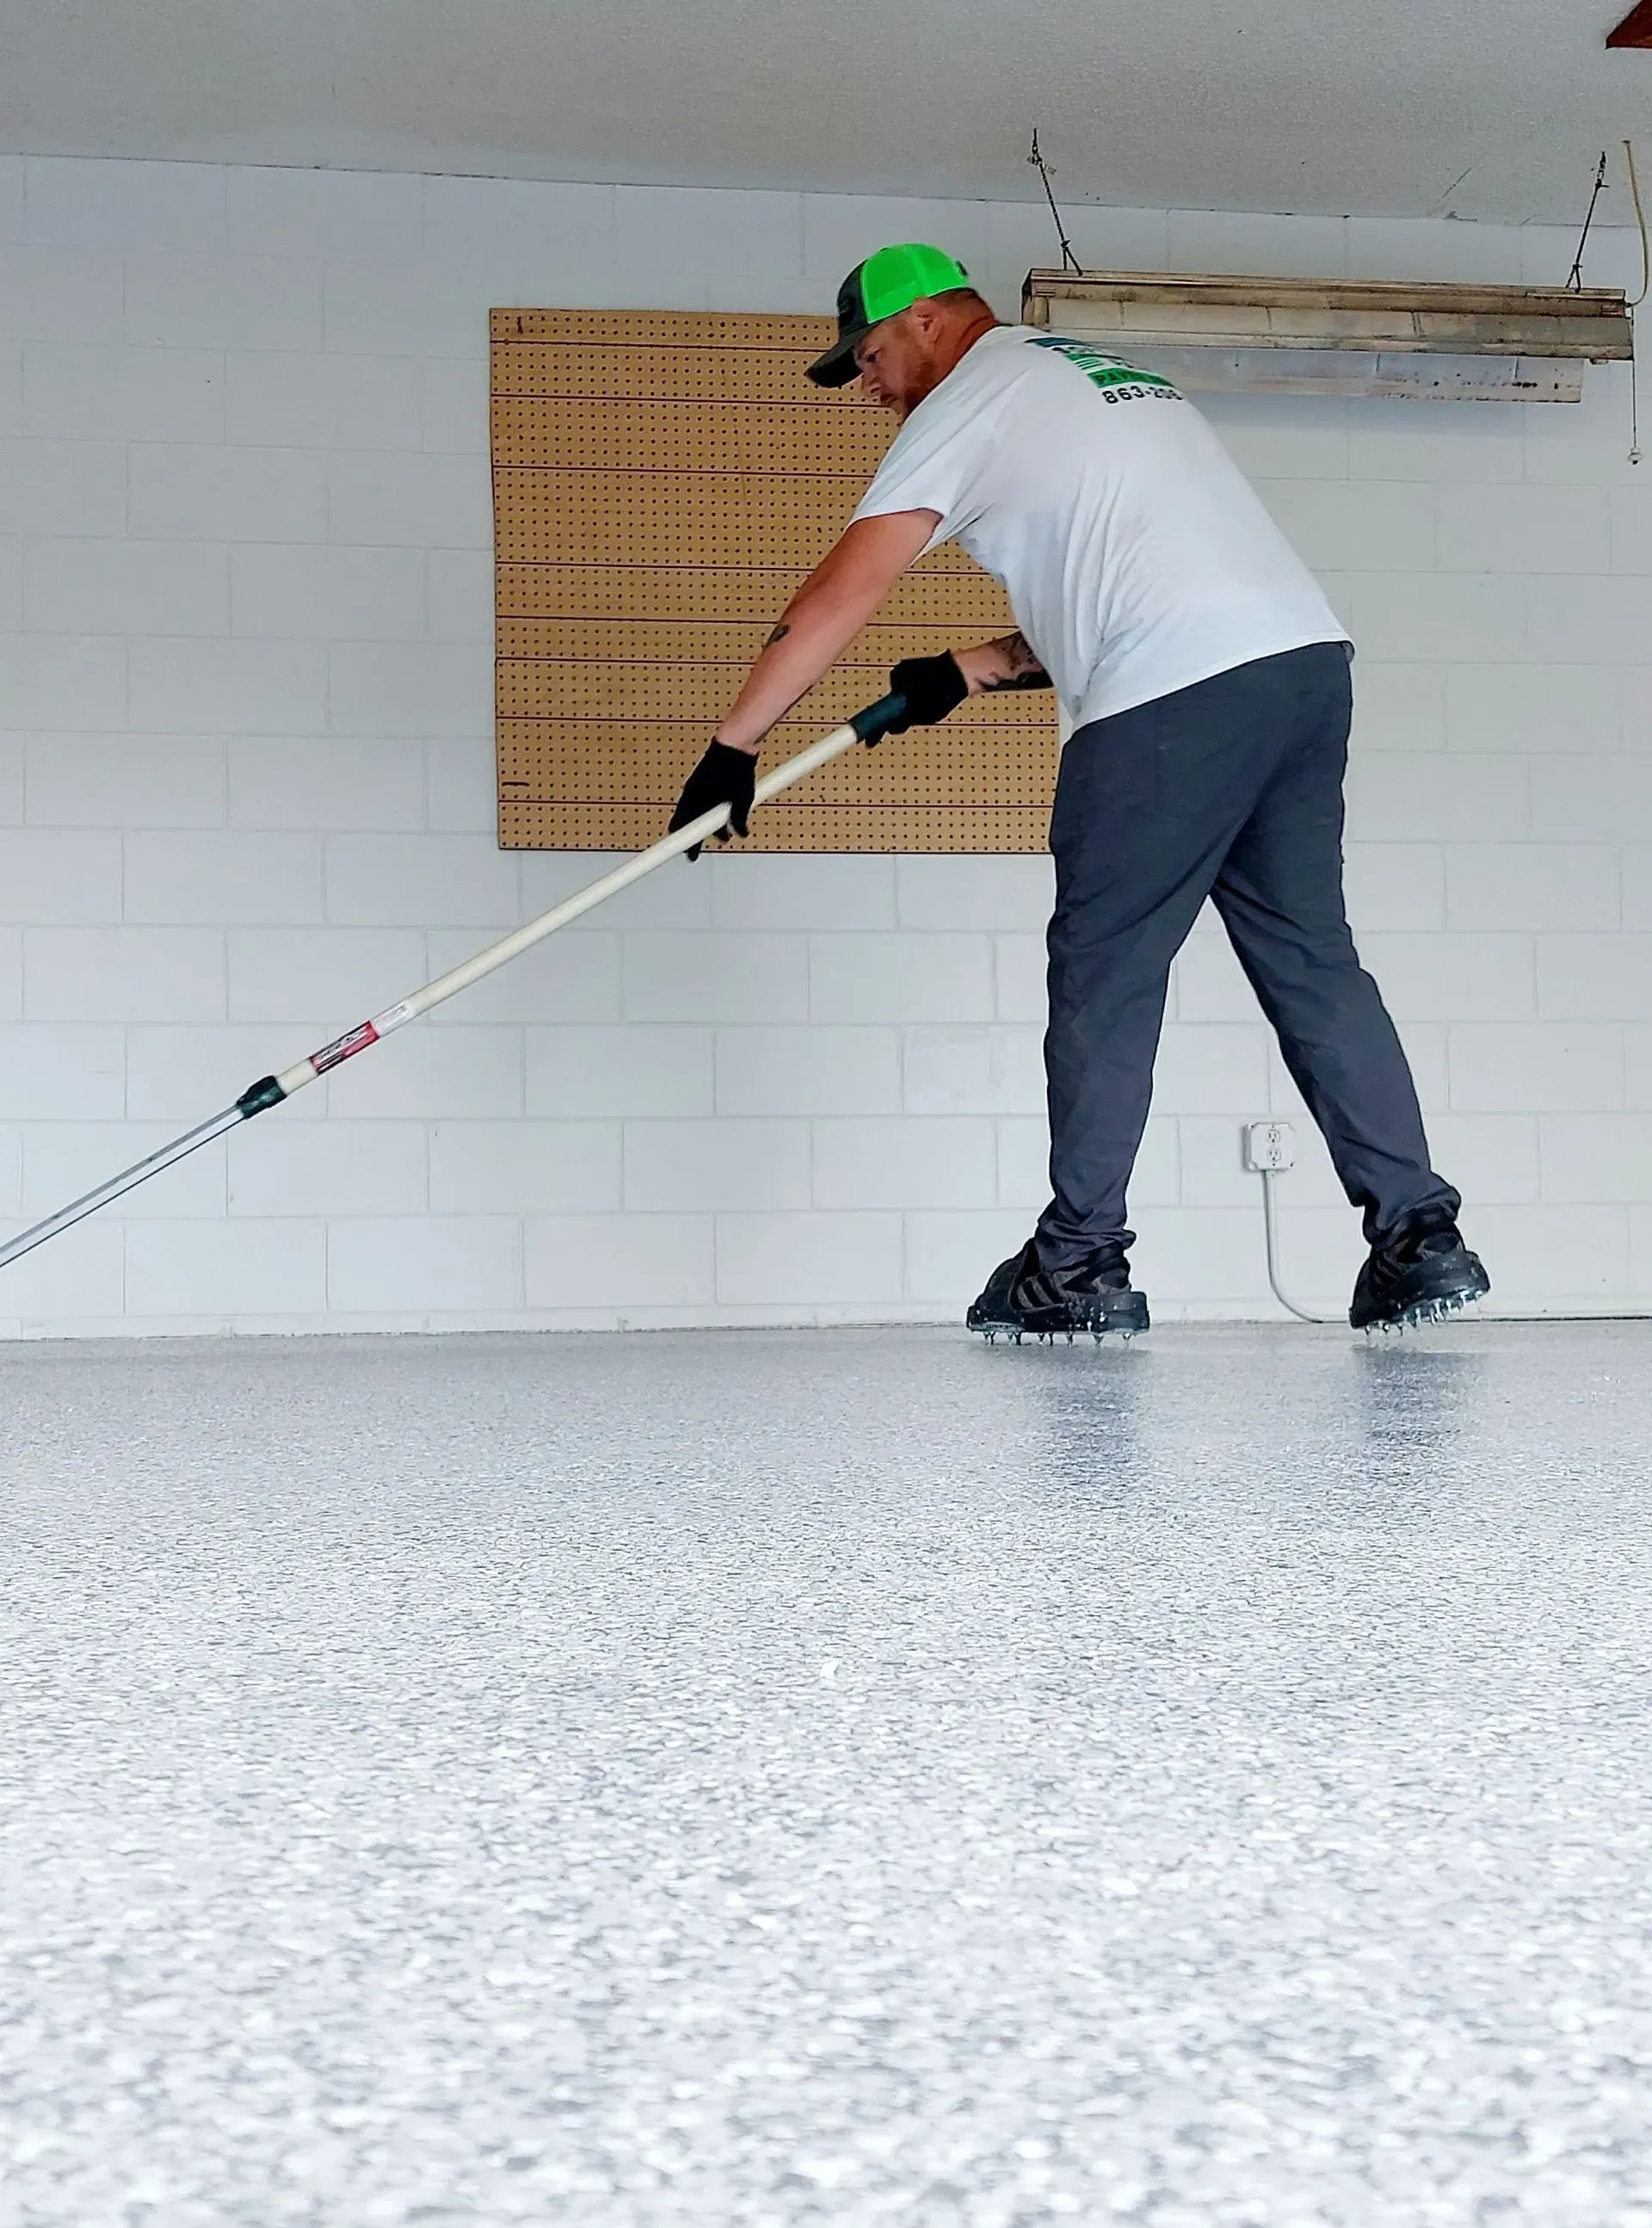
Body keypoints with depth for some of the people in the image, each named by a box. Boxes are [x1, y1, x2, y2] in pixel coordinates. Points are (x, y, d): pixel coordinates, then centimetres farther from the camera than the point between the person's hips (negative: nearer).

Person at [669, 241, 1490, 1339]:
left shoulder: (972, 402, 4)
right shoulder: (1111, 377, 30)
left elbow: (841, 596, -2)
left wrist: (733, 747, 1)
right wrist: (972, 670, 27)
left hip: (1177, 705, -8)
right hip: (1308, 655, 8)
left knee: (1105, 973, 1)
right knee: (1311, 958, 10)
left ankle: (1078, 1266, 6)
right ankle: (1419, 1236, 8)